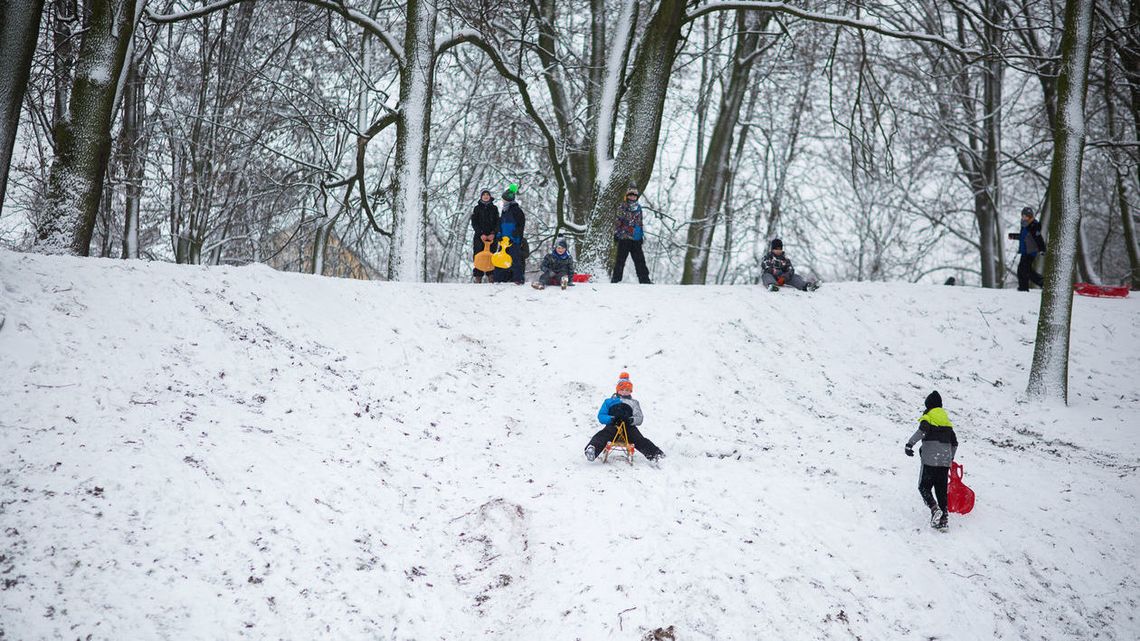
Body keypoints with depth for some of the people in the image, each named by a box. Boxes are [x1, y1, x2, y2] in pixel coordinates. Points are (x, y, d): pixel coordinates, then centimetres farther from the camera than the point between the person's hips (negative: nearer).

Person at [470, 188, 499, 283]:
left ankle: (491, 276, 1)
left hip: (491, 236, 1)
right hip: (479, 236, -1)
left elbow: (497, 222, 7)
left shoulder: (494, 208, 11)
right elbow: (474, 223, 1)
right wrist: (481, 234, -12)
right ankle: (478, 277, -5)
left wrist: (493, 234, -9)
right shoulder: (477, 208, 7)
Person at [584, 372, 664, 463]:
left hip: (629, 427, 2)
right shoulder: (609, 402, 26)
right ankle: (592, 448, -61)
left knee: (639, 439, -28)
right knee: (602, 435, -34)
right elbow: (601, 416, 14)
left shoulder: (634, 403, 29)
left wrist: (631, 420, -11)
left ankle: (653, 453, -48)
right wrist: (611, 419, -9)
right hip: (613, 426, -1)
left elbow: (639, 419, 14)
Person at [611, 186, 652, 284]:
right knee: (620, 260, -3)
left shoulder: (638, 208, 17)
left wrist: (642, 235, 21)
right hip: (624, 238, -5)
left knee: (640, 260, 4)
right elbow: (617, 221, -4)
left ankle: (644, 279, 7)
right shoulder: (621, 207, 0)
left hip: (636, 239, 5)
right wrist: (616, 233, -11)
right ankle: (616, 279, 2)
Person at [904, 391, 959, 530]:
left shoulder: (927, 418, -1)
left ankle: (935, 508, -21)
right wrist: (950, 458, 32)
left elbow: (922, 431, -22)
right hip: (945, 462, 5)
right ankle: (943, 519, 4)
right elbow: (954, 443, 20)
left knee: (924, 487, 3)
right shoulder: (947, 421, 17)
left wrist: (909, 444, -22)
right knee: (941, 490, 9)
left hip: (930, 461, -5)